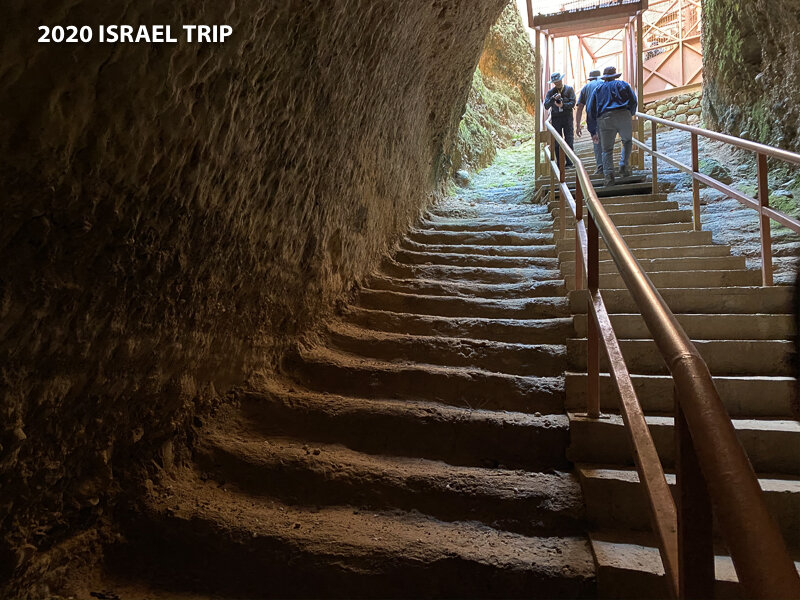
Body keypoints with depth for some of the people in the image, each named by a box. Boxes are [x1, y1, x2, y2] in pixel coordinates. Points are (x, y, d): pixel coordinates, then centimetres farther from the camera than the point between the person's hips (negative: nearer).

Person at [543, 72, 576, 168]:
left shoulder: (569, 89, 5)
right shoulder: (550, 92, 7)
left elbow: (572, 103, -4)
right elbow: (546, 106, -3)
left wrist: (563, 105, -19)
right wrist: (553, 98, -18)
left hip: (567, 117, -1)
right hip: (556, 118, 1)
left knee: (569, 140, -5)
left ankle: (569, 162, -3)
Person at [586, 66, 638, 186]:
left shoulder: (598, 89, 24)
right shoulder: (623, 85, 21)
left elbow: (590, 110, 19)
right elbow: (634, 101, 11)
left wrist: (593, 131, 22)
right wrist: (630, 114, 31)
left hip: (604, 120, 0)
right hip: (623, 116, 0)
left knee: (607, 149, 3)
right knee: (627, 141, 23)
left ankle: (608, 175, -16)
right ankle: (623, 165, 7)